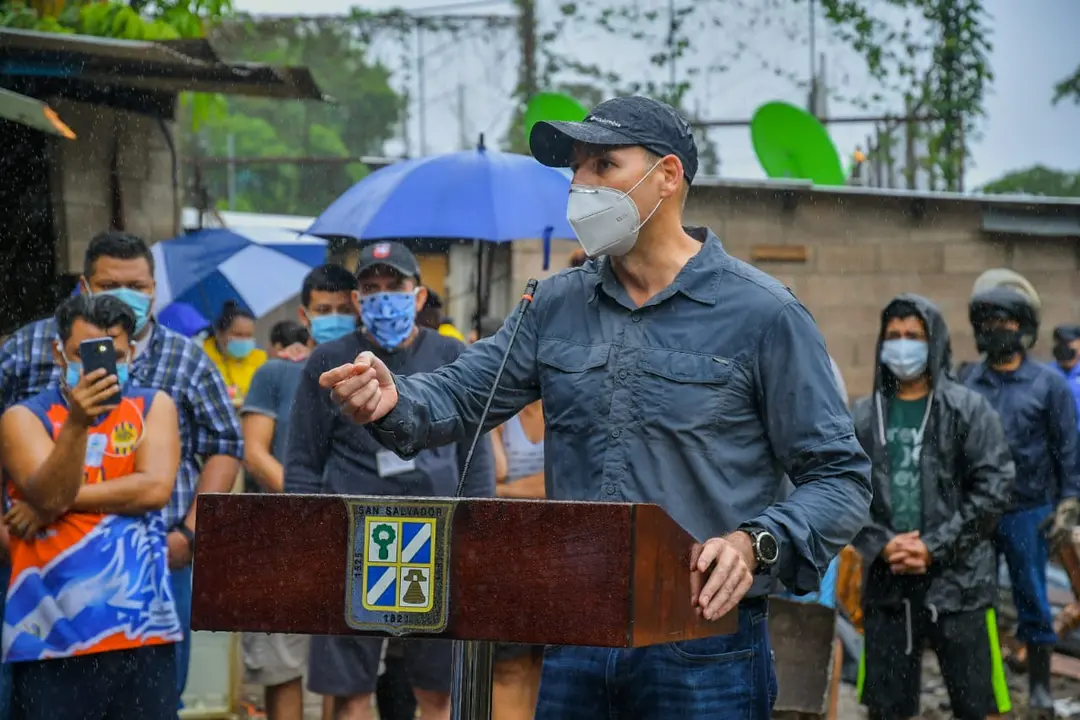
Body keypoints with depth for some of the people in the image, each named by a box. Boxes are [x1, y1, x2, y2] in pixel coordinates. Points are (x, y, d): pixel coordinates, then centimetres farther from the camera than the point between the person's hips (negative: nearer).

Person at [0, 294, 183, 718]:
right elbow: (49, 494, -15)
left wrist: (59, 503, -8)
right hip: (49, 637, -2)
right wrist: (76, 422, -29)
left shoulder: (154, 407, 8)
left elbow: (156, 488, -8)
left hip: (142, 629, 2)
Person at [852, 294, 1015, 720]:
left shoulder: (968, 409, 0)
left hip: (959, 583, -3)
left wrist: (934, 547, -13)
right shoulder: (864, 416, 9)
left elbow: (993, 487, -7)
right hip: (886, 585, 3)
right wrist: (881, 544, -12)